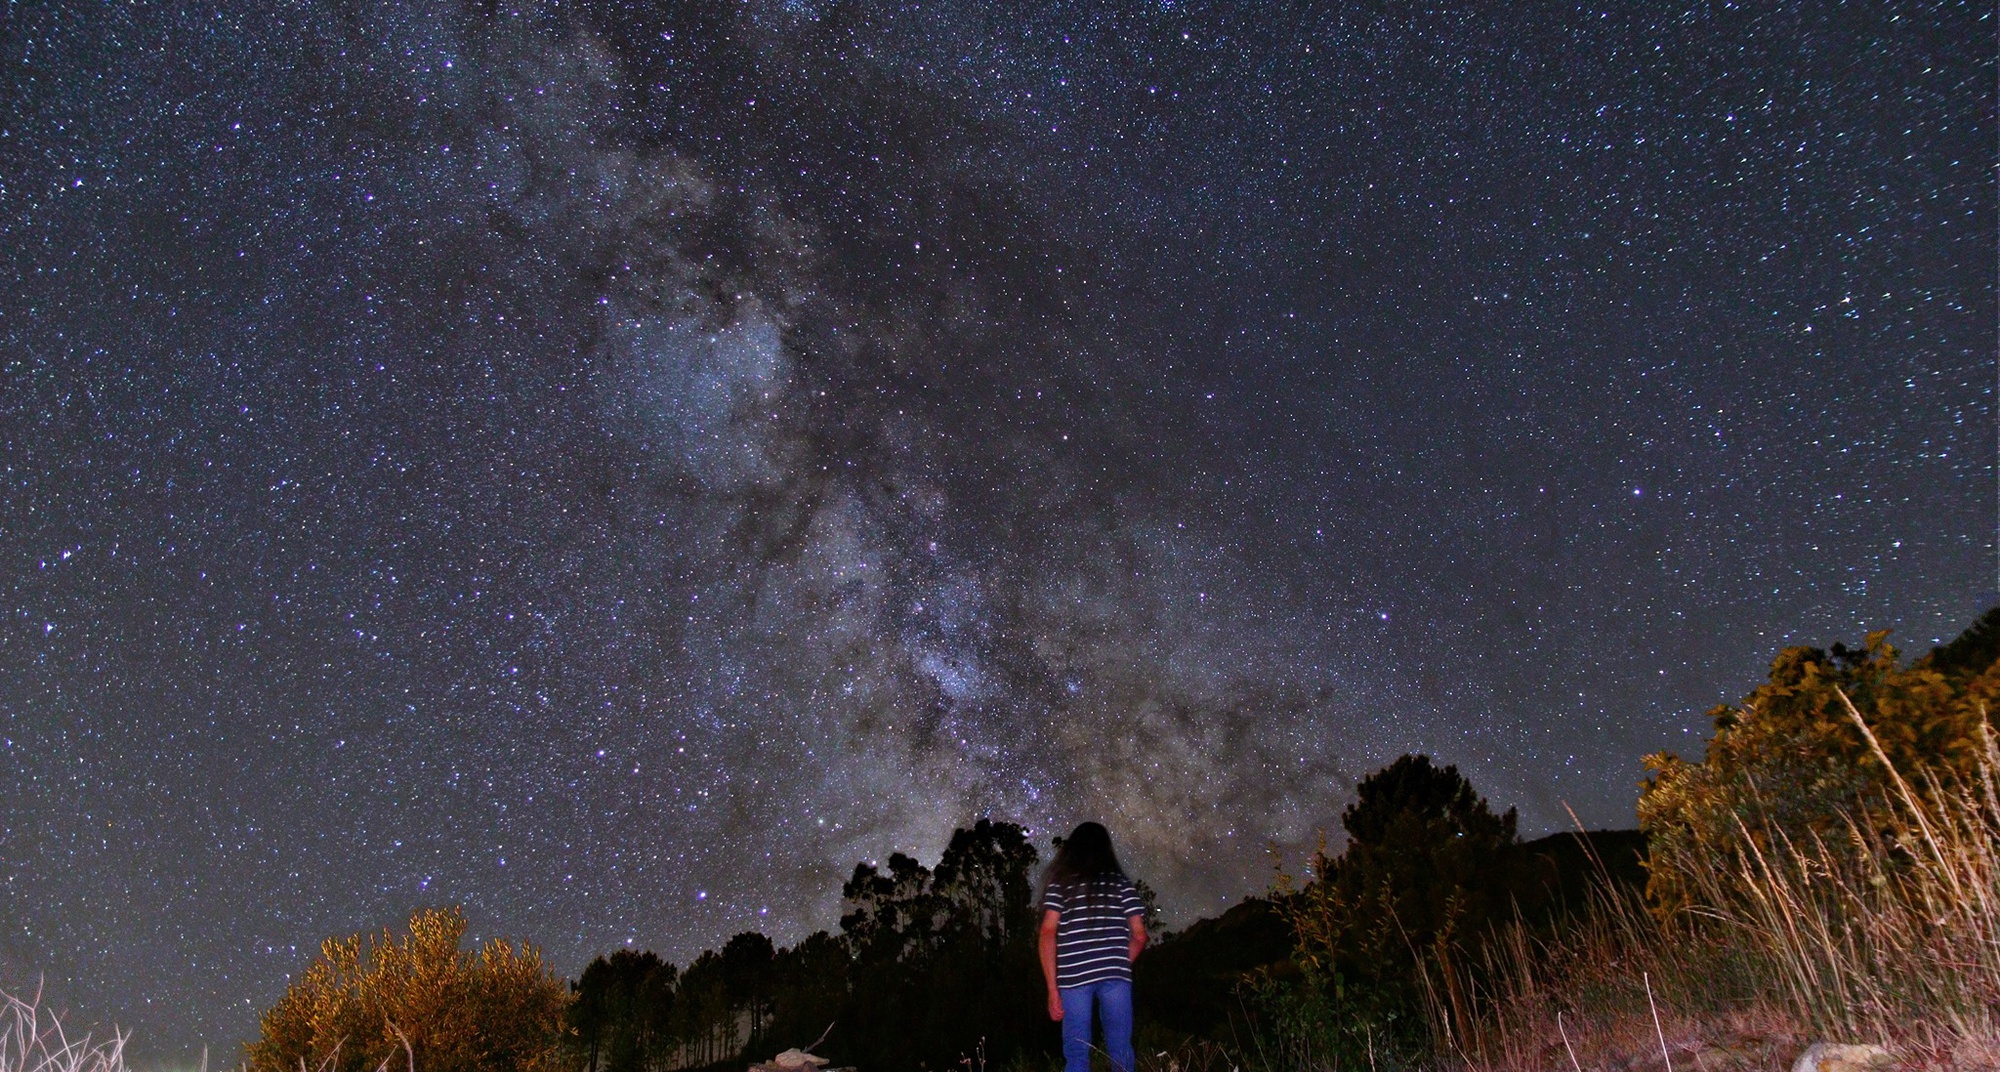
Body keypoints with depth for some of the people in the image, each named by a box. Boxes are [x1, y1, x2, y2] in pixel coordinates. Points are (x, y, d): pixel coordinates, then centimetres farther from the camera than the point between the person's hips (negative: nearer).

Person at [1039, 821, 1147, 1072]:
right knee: (1120, 1051, 9)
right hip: (1115, 976, 1)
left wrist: (1052, 989, -2)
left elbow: (1048, 933, -3)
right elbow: (1139, 935, 7)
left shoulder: (1060, 884, 6)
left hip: (1074, 976, -1)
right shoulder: (1122, 884, 10)